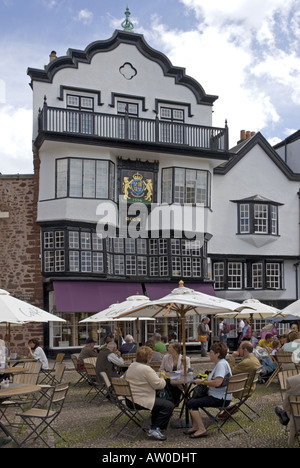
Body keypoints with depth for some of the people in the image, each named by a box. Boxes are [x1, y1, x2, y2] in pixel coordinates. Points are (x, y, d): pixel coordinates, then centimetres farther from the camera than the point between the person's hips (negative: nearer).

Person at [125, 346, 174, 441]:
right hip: (141, 401, -10)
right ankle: (154, 430, -5)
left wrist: (158, 378, 14)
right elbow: (159, 385, -19)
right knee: (169, 405, -10)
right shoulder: (146, 369, -20)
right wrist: (162, 378, 2)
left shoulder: (132, 366, 9)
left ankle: (154, 426, 28)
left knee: (159, 400, 28)